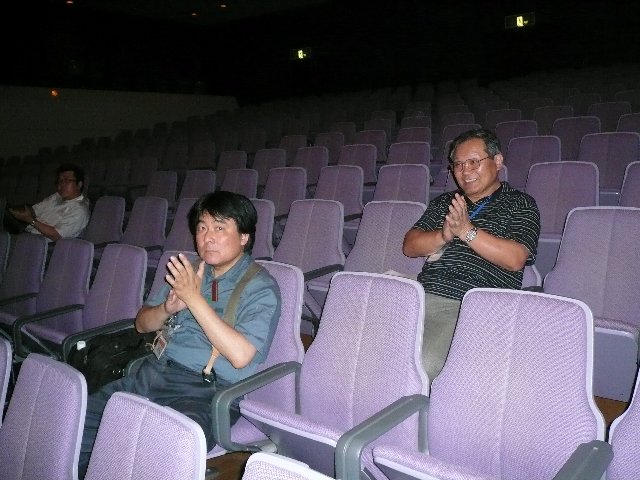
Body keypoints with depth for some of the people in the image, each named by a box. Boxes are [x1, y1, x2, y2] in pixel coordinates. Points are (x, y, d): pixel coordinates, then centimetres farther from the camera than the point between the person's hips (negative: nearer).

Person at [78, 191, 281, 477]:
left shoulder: (261, 288, -4)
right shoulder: (190, 271, 17)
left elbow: (240, 355, -18)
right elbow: (142, 324, 23)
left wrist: (194, 298, -17)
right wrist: (167, 308, 0)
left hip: (204, 392, -6)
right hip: (152, 374, 7)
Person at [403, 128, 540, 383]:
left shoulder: (520, 204, 10)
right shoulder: (443, 202, 25)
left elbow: (515, 259, -6)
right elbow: (409, 246, 16)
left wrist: (467, 231, -11)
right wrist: (444, 235, -3)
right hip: (423, 295, 5)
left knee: (422, 365, -30)